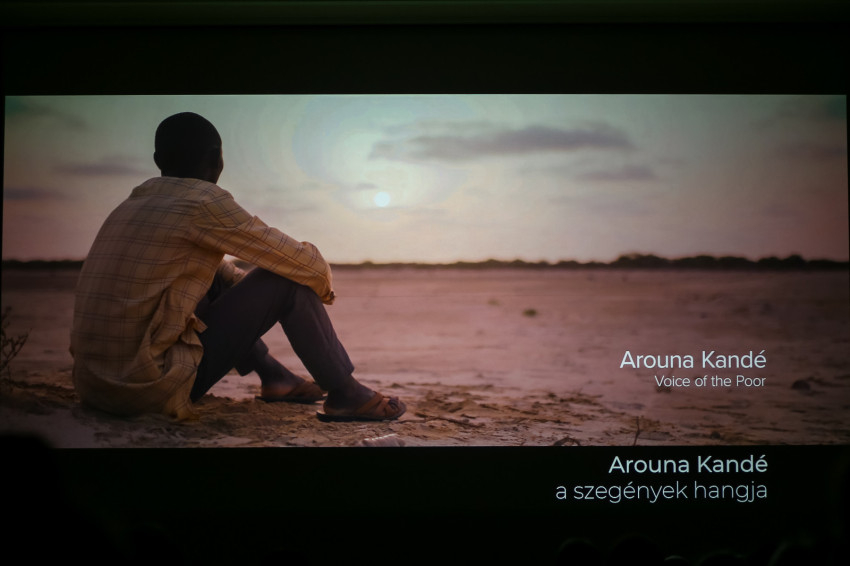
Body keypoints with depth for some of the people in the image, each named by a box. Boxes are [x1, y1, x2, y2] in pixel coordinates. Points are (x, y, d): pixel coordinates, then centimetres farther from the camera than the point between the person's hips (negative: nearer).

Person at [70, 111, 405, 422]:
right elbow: (300, 262, -4)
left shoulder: (132, 205, 14)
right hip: (150, 390, -8)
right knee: (289, 279, -3)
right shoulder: (204, 203, -11)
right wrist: (323, 281, 17)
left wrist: (259, 290, 35)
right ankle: (345, 394, 10)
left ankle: (273, 376, 32)